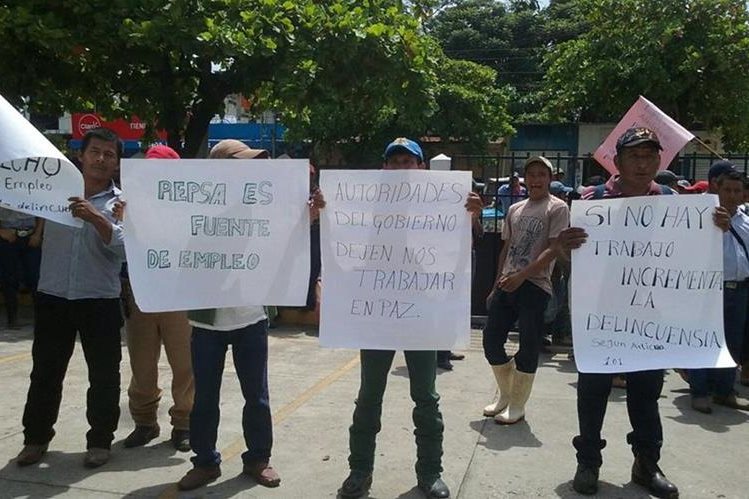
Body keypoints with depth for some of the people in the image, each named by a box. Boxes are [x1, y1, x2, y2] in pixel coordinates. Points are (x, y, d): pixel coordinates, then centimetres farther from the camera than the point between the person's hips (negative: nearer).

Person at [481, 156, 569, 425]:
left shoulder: (557, 208, -1)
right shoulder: (514, 209, 17)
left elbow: (553, 250, -10)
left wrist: (522, 275, -19)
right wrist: (496, 286, 15)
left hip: (534, 285, -6)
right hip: (507, 284, 6)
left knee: (528, 347, -1)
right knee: (491, 339, 6)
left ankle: (517, 405, 14)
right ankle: (506, 395, 24)